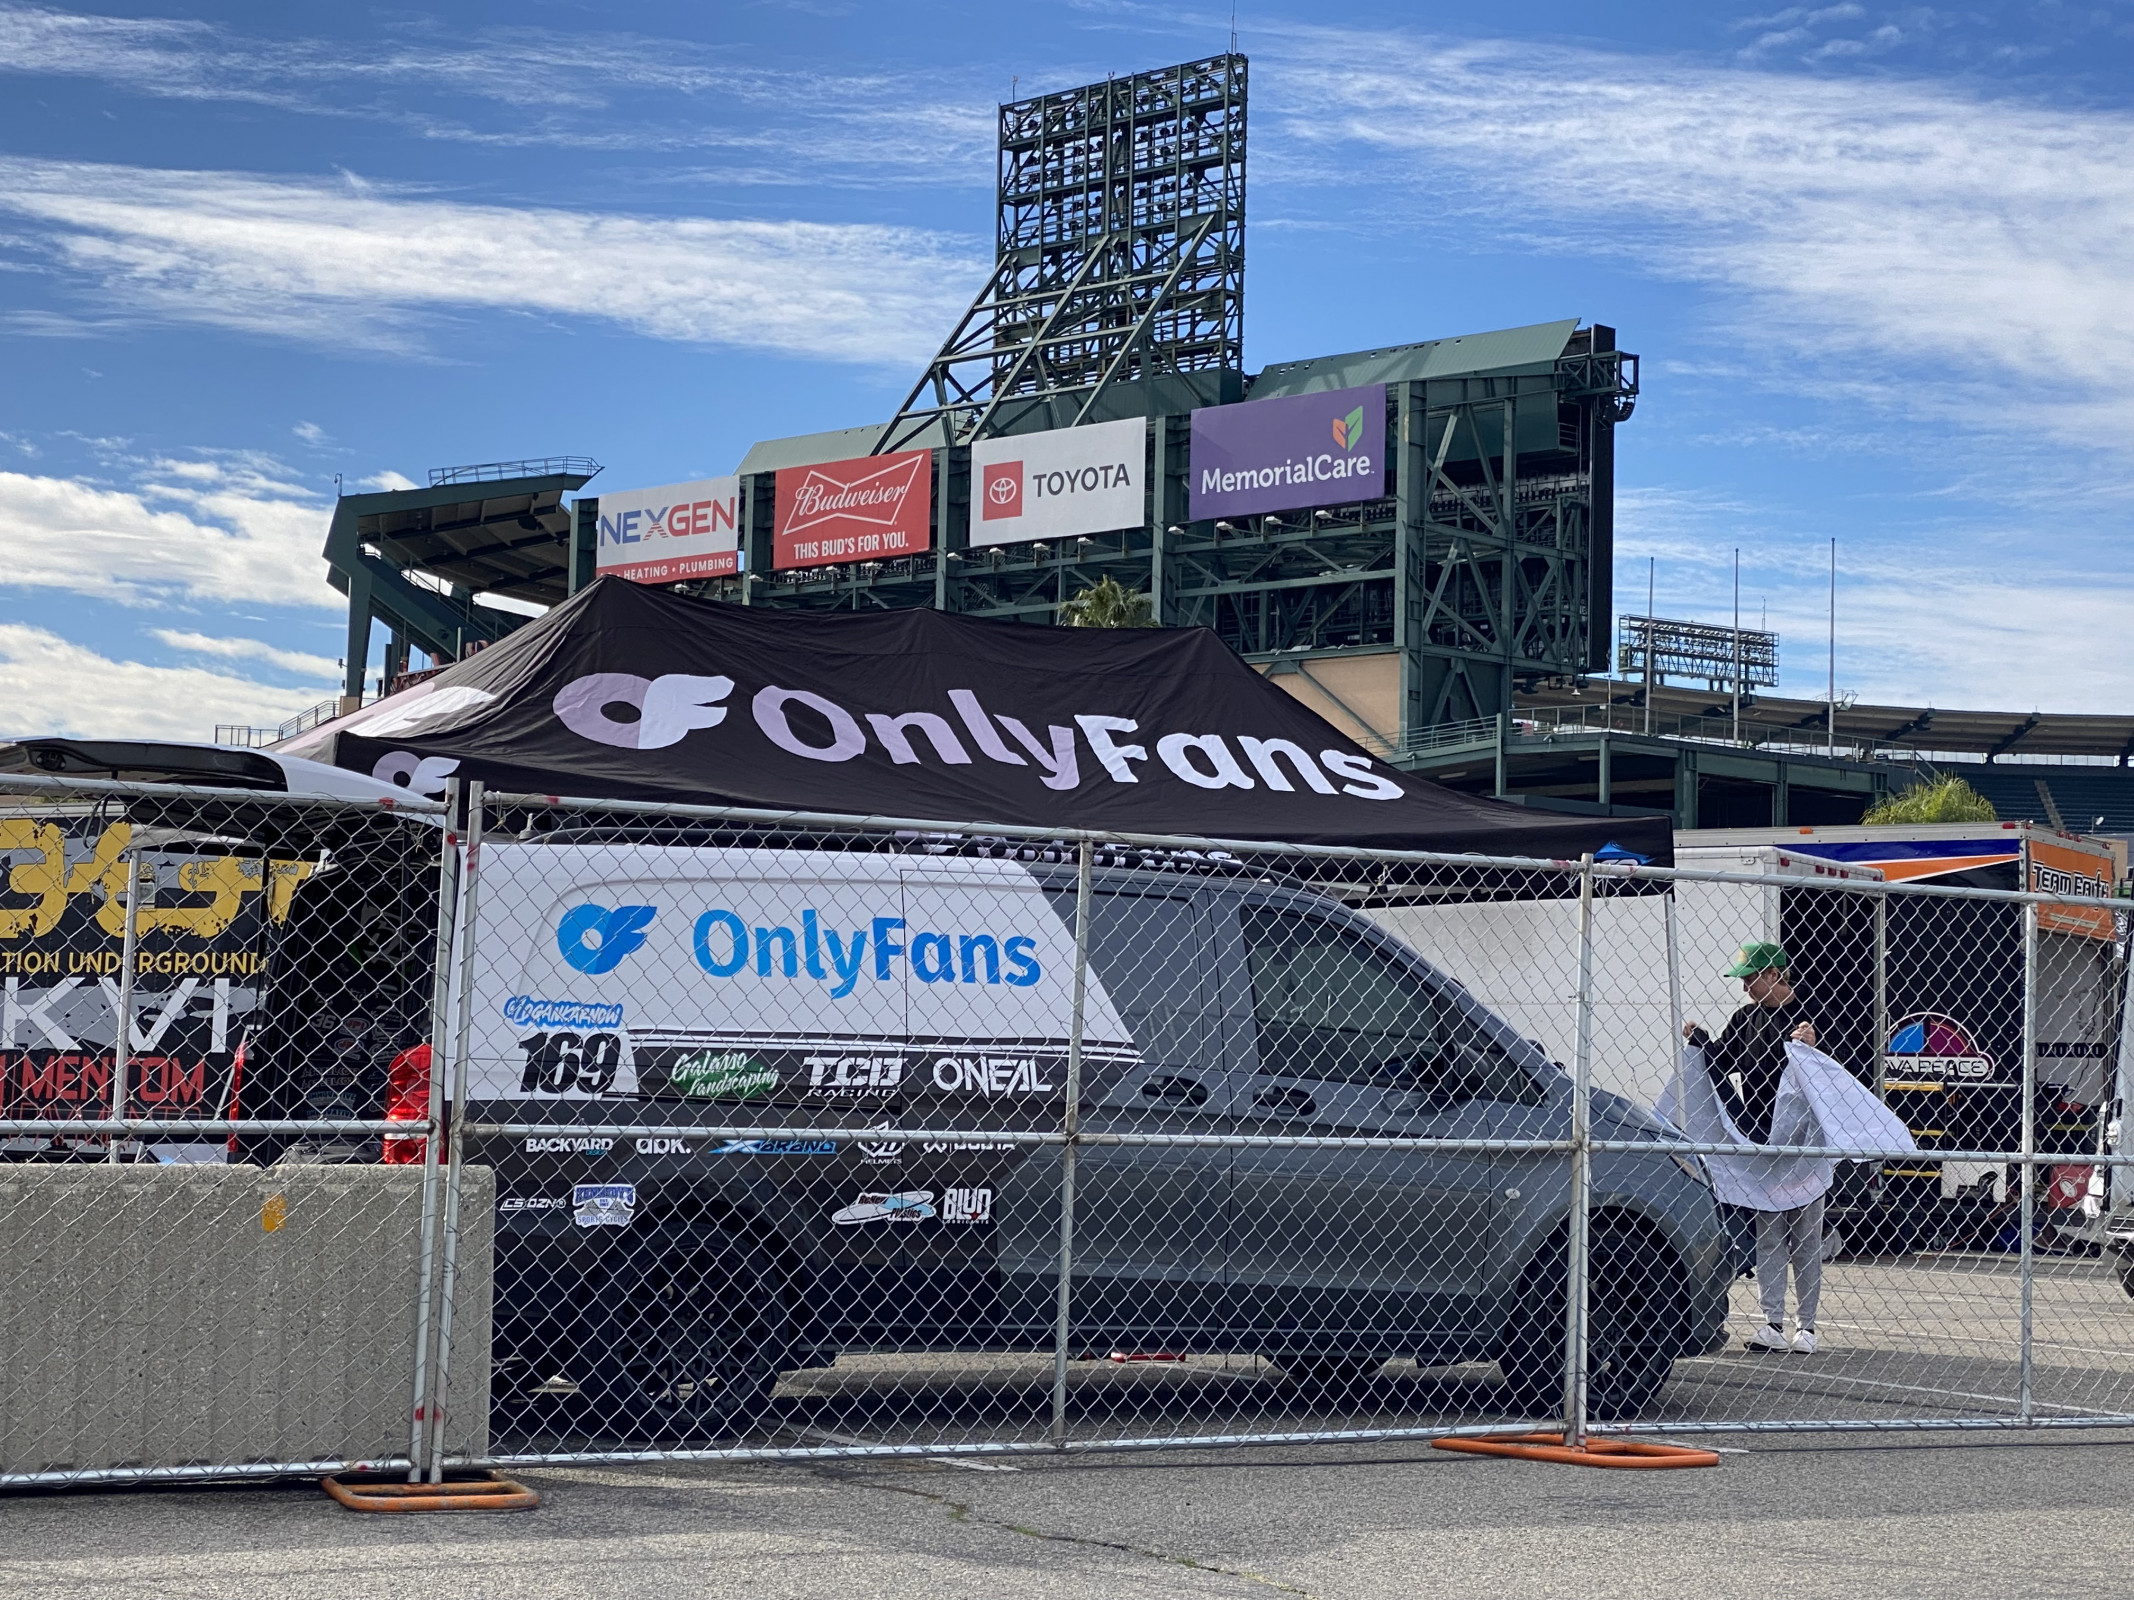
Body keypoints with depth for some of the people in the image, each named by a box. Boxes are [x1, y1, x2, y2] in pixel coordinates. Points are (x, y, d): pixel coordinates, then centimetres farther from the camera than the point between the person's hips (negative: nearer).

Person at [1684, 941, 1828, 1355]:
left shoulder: (1808, 1016, -7)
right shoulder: (1746, 1018, 8)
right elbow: (1722, 1062, 12)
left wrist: (1812, 1047, -31)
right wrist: (1700, 1039, -4)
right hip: (1759, 1141, 5)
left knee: (1806, 1237, 3)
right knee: (1767, 1236, 4)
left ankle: (1807, 1325, 9)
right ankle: (1774, 1325, 5)